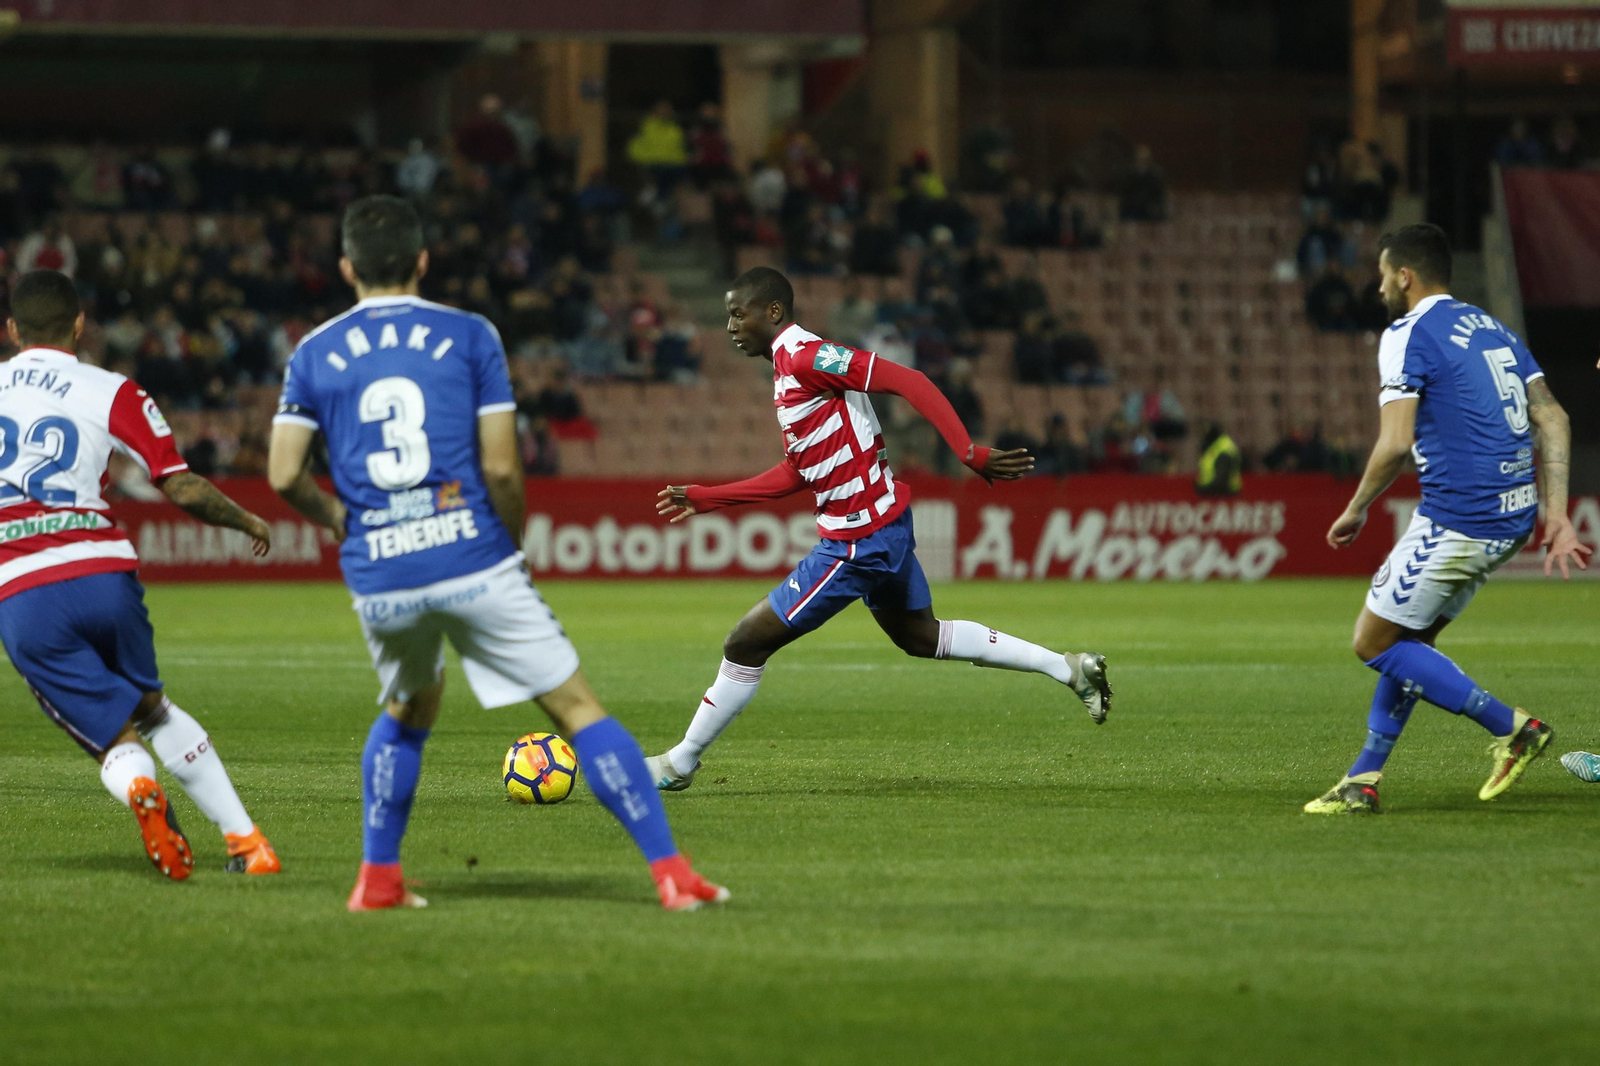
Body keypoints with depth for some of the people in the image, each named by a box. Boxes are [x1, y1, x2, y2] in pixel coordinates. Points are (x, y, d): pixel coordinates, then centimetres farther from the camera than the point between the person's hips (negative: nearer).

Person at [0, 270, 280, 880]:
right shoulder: (112, 394, 7)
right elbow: (183, 489, 2)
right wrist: (247, 521, 19)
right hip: (103, 573, 0)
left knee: (116, 735, 4)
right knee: (153, 708, 23)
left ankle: (138, 787, -32)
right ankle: (244, 840, 16)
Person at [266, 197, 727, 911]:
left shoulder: (313, 355, 8)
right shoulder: (469, 337, 2)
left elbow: (283, 477, 2)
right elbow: (501, 468, -4)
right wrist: (513, 541, 14)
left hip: (379, 579, 3)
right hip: (472, 561, -3)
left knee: (406, 711, 30)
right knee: (578, 709, 1)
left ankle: (377, 878, 25)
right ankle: (671, 872, -7)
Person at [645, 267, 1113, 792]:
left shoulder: (805, 356, -18)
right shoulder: (789, 365, 13)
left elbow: (909, 382, -24)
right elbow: (795, 473, 19)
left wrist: (971, 454, -29)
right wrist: (706, 498, 18)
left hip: (857, 542, -10)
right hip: (885, 527, 10)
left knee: (747, 643, -3)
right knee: (920, 636, 26)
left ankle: (680, 763, 10)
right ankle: (1069, 668, 27)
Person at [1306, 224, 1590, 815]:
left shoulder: (1408, 336, -8)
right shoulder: (1492, 329, 17)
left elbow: (1396, 443, -17)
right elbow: (1553, 420, 11)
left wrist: (1356, 511, -2)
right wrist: (1556, 517, 9)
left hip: (1457, 519, -9)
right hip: (1512, 517, 9)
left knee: (1375, 644, 3)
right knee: (1409, 640, 19)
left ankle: (1511, 726, -1)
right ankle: (1363, 782, 20)